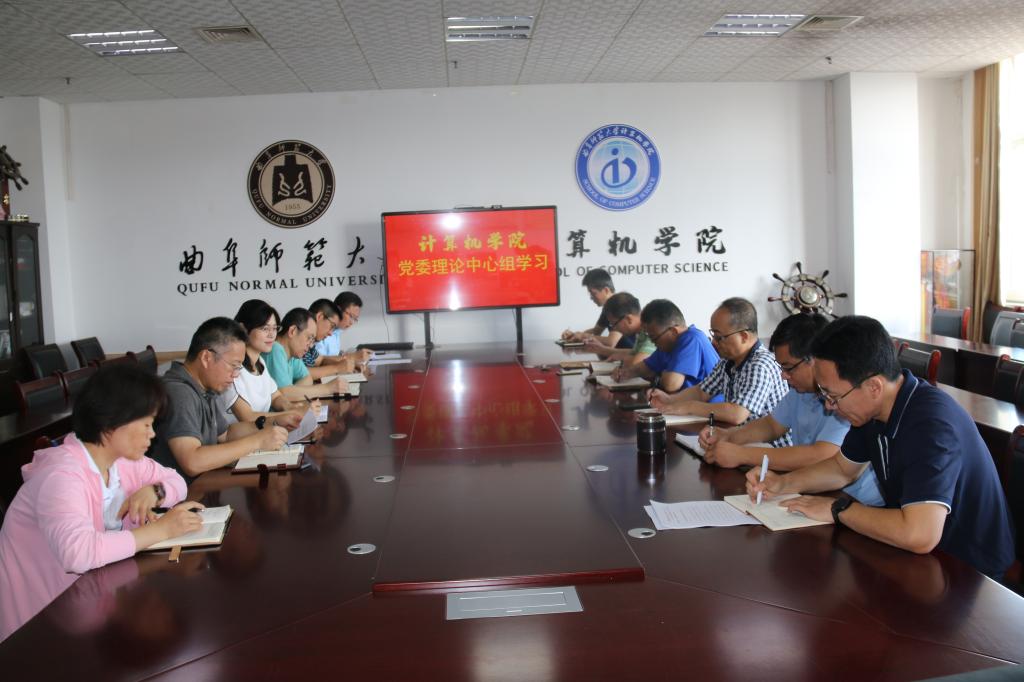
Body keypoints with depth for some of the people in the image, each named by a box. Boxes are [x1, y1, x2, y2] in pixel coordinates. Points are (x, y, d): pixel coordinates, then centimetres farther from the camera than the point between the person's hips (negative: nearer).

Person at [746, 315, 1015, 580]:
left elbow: (919, 535, -40)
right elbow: (843, 467, 16)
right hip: (910, 551, 7)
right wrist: (783, 483, -1)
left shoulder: (932, 423, -30)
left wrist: (838, 509, -24)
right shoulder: (872, 408, -2)